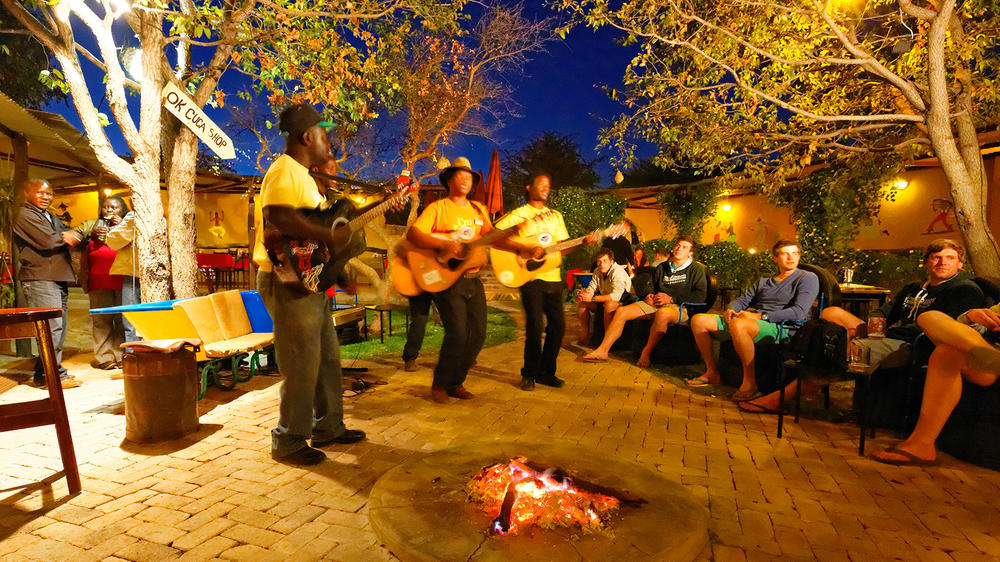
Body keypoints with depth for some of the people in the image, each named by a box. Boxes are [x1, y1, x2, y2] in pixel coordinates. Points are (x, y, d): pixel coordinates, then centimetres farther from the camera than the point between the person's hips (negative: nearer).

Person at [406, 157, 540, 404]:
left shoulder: (478, 209, 17)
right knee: (458, 333, -13)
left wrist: (522, 249, -7)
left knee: (478, 332, 4)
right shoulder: (437, 208, 0)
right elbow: (412, 234, -12)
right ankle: (439, 384, 9)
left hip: (472, 278, 6)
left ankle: (456, 383, 21)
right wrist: (443, 245, -27)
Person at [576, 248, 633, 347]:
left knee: (609, 304, -39)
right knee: (581, 302, -7)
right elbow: (591, 288, 0)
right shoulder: (597, 271, -1)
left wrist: (593, 298, -40)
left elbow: (616, 296, -36)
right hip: (605, 298, 8)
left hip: (622, 301, -7)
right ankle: (585, 337, -3)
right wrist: (584, 293, -26)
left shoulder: (618, 272, -25)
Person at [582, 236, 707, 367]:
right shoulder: (662, 268, 22)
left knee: (662, 313, -43)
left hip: (680, 307, -5)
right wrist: (650, 296, 8)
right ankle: (602, 350, -14)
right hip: (655, 303, 6)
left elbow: (701, 296, -5)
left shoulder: (696, 269, 6)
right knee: (621, 311, -14)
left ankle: (645, 355, -29)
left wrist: (671, 299, -11)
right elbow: (653, 287, 33)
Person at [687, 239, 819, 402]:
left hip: (778, 327, -7)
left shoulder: (808, 278, 6)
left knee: (738, 325, -41)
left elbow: (799, 312, -8)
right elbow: (742, 300, 24)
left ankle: (750, 383, -29)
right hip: (749, 321, 7)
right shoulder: (763, 282, 26)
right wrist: (730, 309, -2)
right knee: (699, 320, -9)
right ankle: (712, 372, 0)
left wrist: (760, 316, -15)